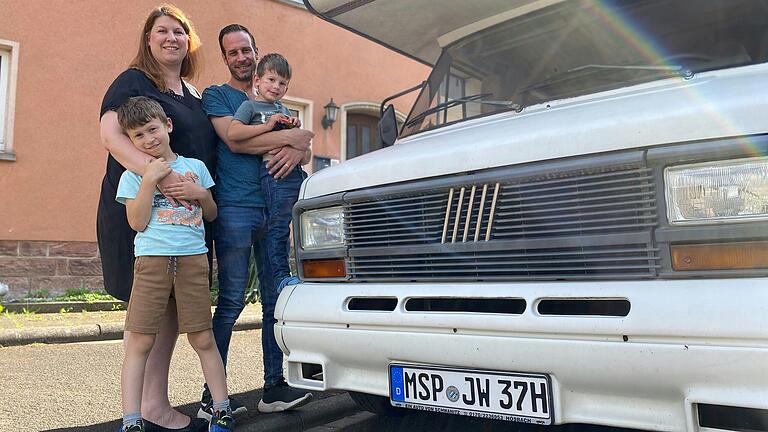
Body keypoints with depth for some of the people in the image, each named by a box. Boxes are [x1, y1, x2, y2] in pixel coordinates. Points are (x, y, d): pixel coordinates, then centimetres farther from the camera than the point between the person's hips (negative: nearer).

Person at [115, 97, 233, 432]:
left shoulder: (195, 166, 16)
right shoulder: (133, 175, 9)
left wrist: (201, 194, 0)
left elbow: (211, 214, 20)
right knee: (139, 343, -4)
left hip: (193, 259, 1)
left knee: (203, 339, 4)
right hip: (152, 260, -1)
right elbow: (137, 221, -4)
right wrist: (150, 179, -9)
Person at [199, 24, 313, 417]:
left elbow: (301, 143, 15)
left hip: (274, 208, 5)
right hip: (234, 207, -5)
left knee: (276, 300, 5)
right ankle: (212, 397, 2)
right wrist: (293, 137, -8)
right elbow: (234, 140, -11)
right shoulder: (216, 96, 7)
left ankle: (274, 387, 14)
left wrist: (297, 150, -11)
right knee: (231, 301, -6)